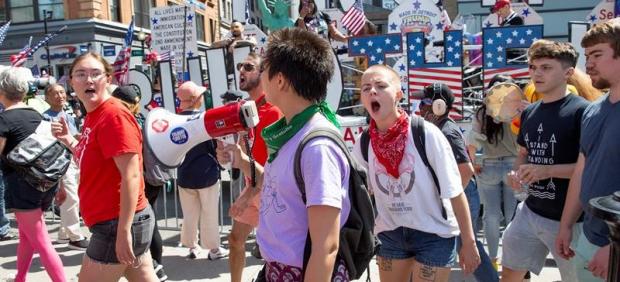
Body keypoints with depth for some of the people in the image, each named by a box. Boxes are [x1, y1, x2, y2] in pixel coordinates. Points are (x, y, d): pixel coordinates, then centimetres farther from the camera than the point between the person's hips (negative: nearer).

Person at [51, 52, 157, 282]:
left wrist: (123, 232, -24)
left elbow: (131, 176, -23)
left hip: (117, 224, -9)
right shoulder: (93, 116, 12)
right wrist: (69, 141, 6)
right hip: (116, 221, 9)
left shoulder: (114, 115, -18)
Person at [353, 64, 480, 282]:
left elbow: (455, 192, -14)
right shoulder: (363, 144, -9)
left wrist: (468, 243, -10)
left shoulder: (426, 134, -20)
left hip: (434, 233, -3)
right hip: (389, 234, 4)